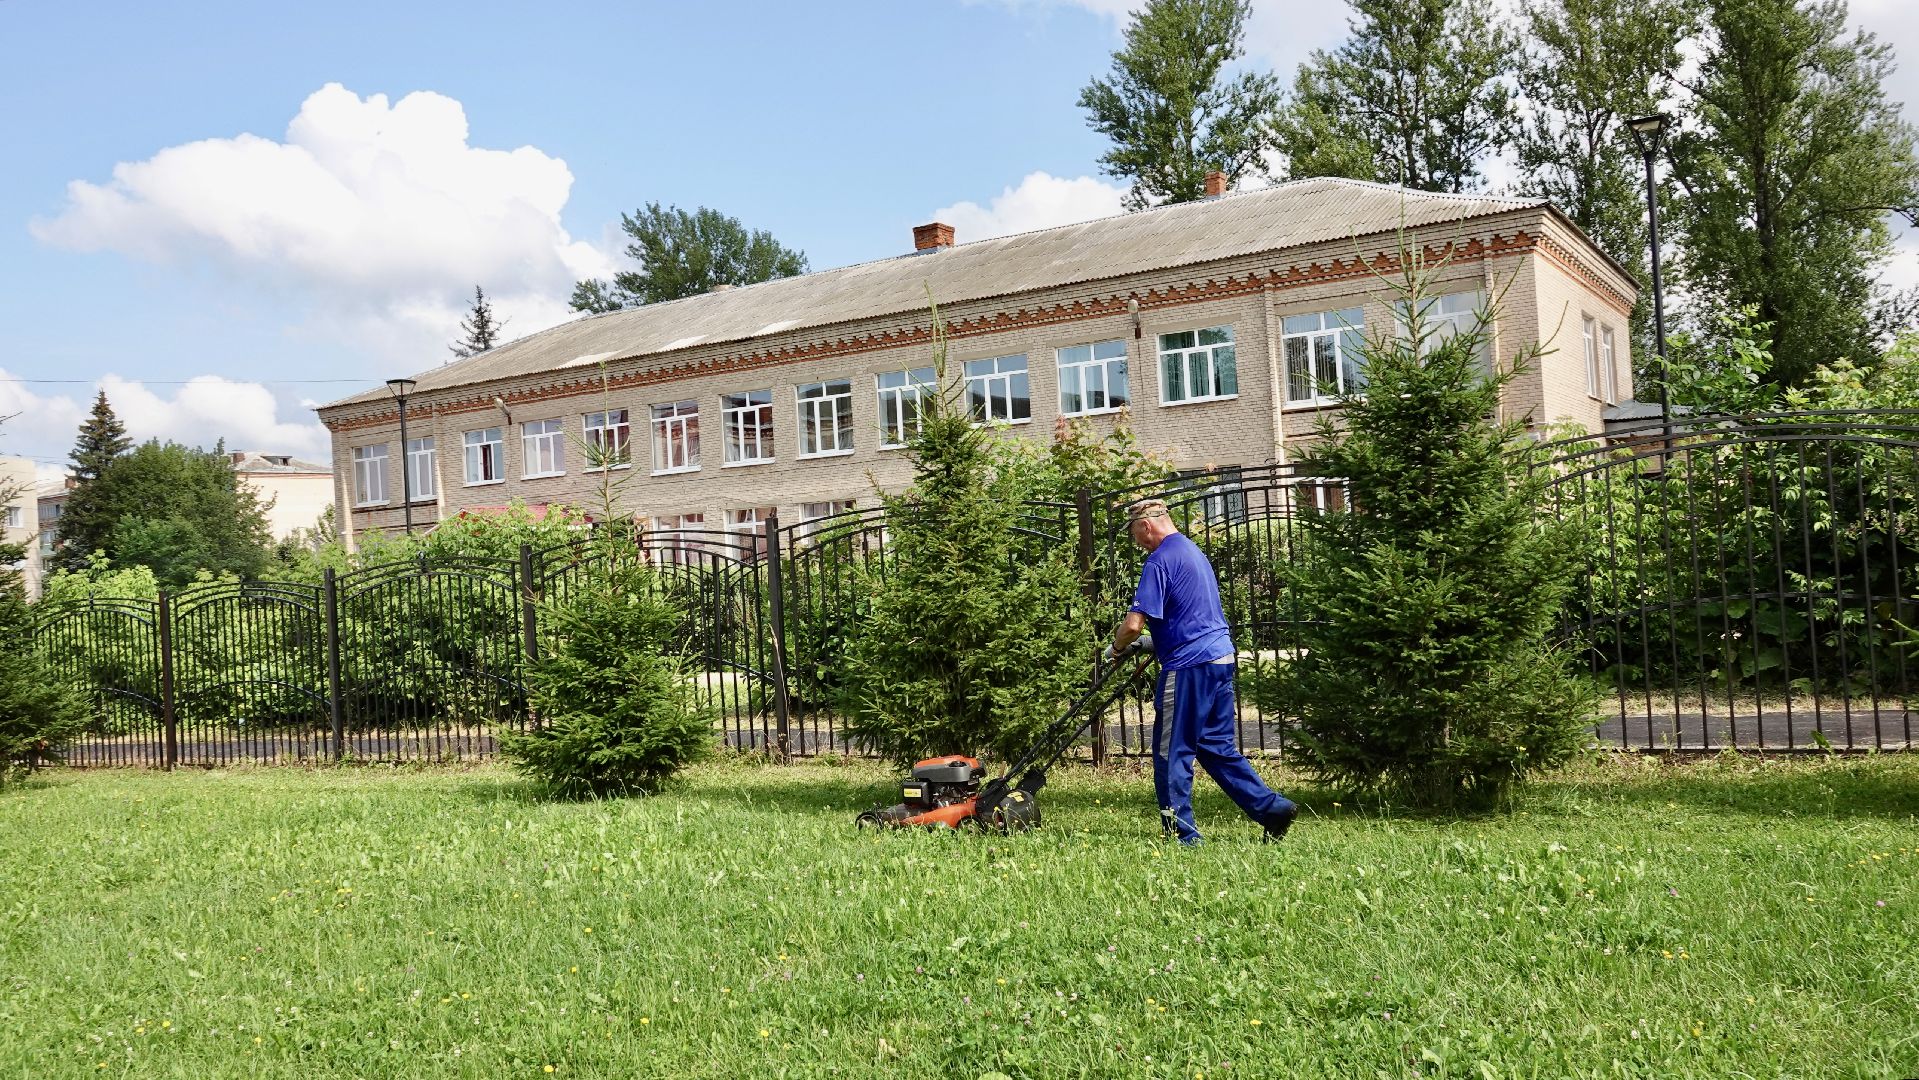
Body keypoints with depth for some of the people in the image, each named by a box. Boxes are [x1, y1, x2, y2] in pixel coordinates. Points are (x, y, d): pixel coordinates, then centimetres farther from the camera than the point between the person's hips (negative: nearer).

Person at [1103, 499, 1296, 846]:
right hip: (1221, 658, 9)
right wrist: (1151, 643, 28)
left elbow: (1134, 623, -17)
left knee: (1172, 753, 1)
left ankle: (1182, 834, 5)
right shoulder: (1194, 551, 18)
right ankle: (1272, 807, 11)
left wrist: (1115, 649, 2)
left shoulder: (1160, 560, -12)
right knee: (1219, 747, 15)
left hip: (1189, 665, -9)